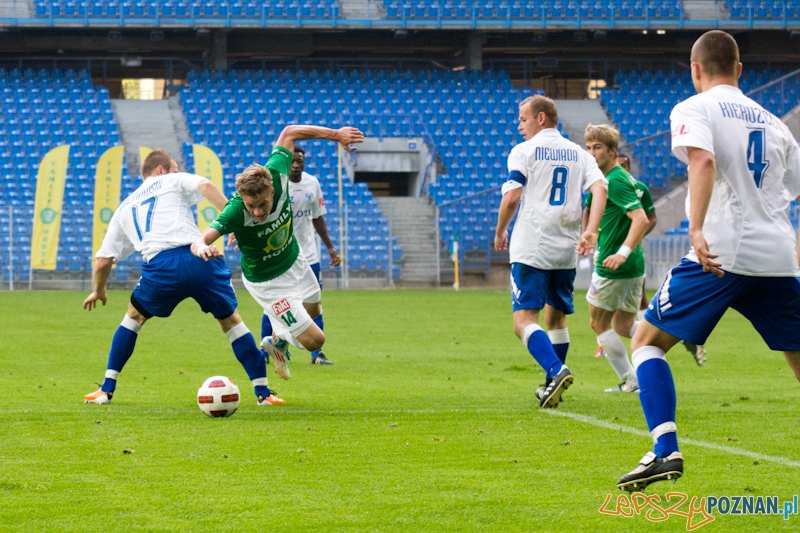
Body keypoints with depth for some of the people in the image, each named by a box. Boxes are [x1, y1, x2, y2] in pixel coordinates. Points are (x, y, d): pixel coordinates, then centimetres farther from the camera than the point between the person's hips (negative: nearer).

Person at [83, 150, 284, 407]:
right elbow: (206, 186, -3)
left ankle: (106, 390, 25)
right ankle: (263, 392, 12)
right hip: (199, 258, -2)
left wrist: (99, 292, 47)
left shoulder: (124, 208, 30)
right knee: (231, 320, 16)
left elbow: (103, 261, 29)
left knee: (134, 316, 29)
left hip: (161, 267, 2)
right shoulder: (174, 182, 21)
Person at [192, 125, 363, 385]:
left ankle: (278, 339, 62)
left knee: (313, 310, 32)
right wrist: (202, 247, -76)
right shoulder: (235, 212, -42)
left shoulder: (276, 176, -30)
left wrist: (336, 134, -8)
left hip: (295, 261, 6)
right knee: (314, 339, -4)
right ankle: (278, 342, 28)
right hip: (267, 282, -6)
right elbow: (200, 240, -52)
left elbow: (288, 133, -13)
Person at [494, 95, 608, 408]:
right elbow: (599, 188, -2)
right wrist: (590, 231, -7)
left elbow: (512, 197, -8)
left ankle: (556, 371, -33)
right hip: (566, 251, 6)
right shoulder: (578, 154, 13)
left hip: (530, 249, -5)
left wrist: (500, 232, 7)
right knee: (556, 318, 19)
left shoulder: (524, 151, -1)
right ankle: (552, 387, 22)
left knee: (524, 321, -11)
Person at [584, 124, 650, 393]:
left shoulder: (615, 181, -17)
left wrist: (622, 253, -34)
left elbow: (641, 219, -27)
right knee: (624, 326, 14)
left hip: (614, 267, -10)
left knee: (599, 323, 6)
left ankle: (630, 380, 6)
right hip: (633, 266, 10)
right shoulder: (621, 177, 15)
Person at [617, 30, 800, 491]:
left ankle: (666, 451, -11)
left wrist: (697, 228, -28)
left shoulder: (694, 109, 4)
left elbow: (703, 160, -17)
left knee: (648, 340, 6)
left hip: (722, 252, -5)